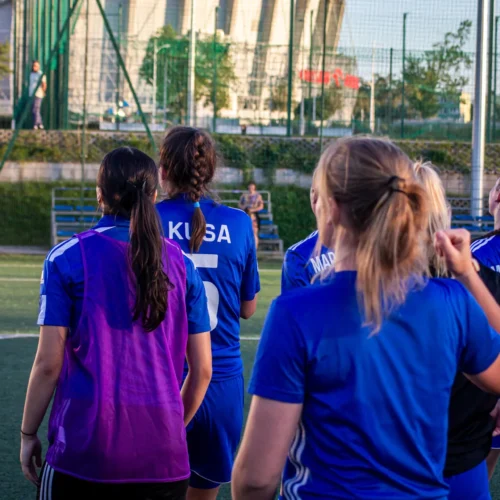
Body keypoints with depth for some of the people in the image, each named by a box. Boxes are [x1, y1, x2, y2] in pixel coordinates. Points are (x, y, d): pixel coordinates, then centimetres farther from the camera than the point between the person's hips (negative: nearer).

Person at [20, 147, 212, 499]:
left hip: (84, 447, -2)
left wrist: (28, 434, 6)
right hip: (163, 457, 3)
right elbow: (202, 370, 7)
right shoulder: (180, 263, 6)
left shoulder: (67, 258, -3)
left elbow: (49, 363, -6)